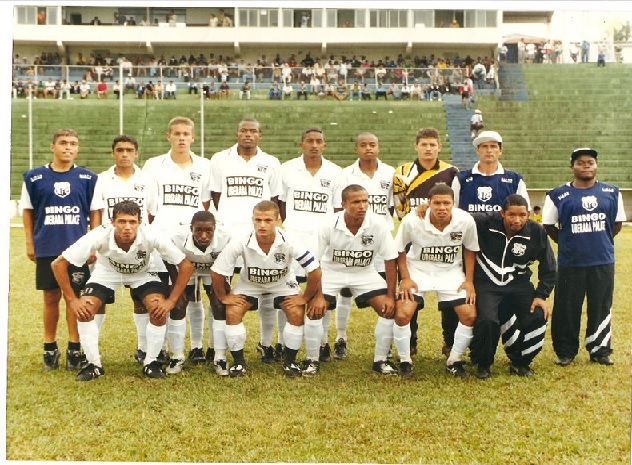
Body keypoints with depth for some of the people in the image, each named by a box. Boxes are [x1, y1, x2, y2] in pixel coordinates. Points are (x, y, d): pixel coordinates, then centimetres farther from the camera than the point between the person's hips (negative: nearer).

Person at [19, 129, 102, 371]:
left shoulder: (88, 178, 3)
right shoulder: (34, 177, 4)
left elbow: (95, 212, 6)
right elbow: (27, 211, 9)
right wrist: (29, 243, 5)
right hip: (46, 249, 1)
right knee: (50, 298, 7)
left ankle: (74, 348, 10)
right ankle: (49, 349, 18)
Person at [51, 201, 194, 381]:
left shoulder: (151, 237, -36)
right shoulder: (99, 236, -36)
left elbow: (186, 266, -26)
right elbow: (58, 264, -29)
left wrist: (171, 301, -28)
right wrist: (72, 300, -29)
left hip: (142, 274, 0)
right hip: (107, 273, 0)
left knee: (159, 310, -22)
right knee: (85, 310, -19)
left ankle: (151, 362, -1)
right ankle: (93, 364, 1)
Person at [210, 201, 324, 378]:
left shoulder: (289, 243, -36)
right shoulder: (240, 244, -35)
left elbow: (314, 270, -28)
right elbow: (217, 271, -22)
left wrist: (305, 297, -20)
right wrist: (223, 297, -15)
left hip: (282, 284, 0)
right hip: (249, 284, 0)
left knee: (297, 314, -20)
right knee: (232, 313, -19)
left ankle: (290, 361, 3)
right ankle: (238, 361, 2)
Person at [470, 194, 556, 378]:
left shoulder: (536, 232, -11)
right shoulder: (483, 223, -20)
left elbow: (548, 268, 2)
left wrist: (541, 295, -6)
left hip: (519, 284, 3)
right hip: (487, 283, -3)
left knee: (538, 316, -16)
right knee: (487, 320, -25)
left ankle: (520, 361, 10)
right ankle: (483, 364, 3)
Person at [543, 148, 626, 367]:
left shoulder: (611, 192, 6)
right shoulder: (558, 195, -1)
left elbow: (617, 223, 14)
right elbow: (549, 225, 6)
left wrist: (600, 242, 10)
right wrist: (568, 243, 7)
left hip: (603, 261, 2)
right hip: (570, 263, -2)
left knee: (601, 307, 8)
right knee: (567, 309, 3)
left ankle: (600, 350, 21)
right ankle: (565, 352, 16)